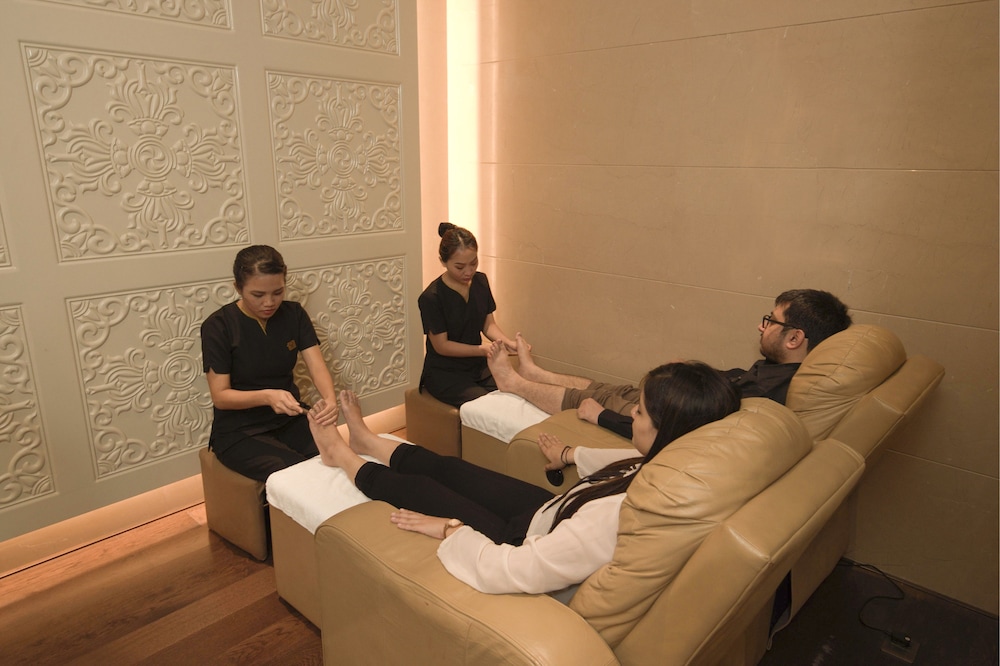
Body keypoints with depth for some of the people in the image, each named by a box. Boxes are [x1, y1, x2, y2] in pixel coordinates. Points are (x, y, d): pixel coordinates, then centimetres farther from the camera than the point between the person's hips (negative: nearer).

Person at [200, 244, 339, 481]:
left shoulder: (294, 314, -1)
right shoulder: (218, 326, -13)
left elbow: (317, 367, -10)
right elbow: (220, 396, -13)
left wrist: (331, 399, -33)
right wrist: (267, 396, -33)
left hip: (290, 419, 4)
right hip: (239, 430, -4)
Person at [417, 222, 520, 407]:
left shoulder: (480, 282, 2)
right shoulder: (431, 298, -17)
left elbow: (489, 324, 6)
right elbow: (441, 346, -14)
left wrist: (508, 342, -15)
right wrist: (483, 349, -24)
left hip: (478, 367, 6)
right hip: (445, 374, -5)